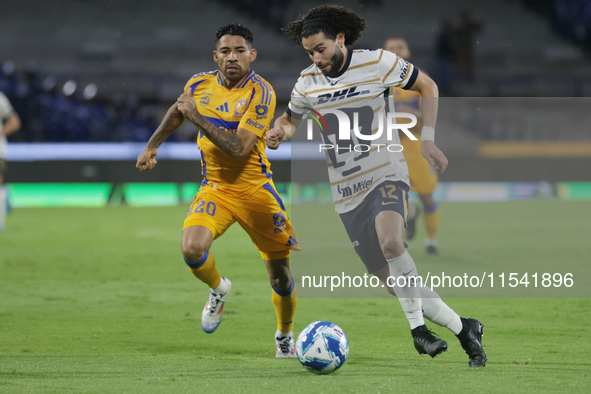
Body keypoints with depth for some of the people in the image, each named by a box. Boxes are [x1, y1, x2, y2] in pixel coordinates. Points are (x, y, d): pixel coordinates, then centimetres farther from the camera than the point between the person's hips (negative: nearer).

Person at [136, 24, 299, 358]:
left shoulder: (261, 93, -17)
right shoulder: (200, 84, -1)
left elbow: (239, 148, -26)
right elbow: (177, 113, 24)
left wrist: (197, 117, -26)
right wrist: (152, 146, 26)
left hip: (254, 189, -3)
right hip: (214, 188, 3)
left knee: (281, 277, 3)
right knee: (192, 248, -26)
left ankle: (285, 337, 33)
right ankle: (218, 289, 9)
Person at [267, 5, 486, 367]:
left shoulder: (376, 63, -8)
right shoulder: (308, 82, 2)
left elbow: (427, 86, 3)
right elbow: (290, 119, 19)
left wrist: (428, 139, -6)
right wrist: (280, 133, -6)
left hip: (386, 173, -4)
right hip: (348, 193, 4)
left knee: (390, 240, -35)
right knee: (395, 283, 2)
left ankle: (417, 326, -21)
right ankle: (463, 329, 18)